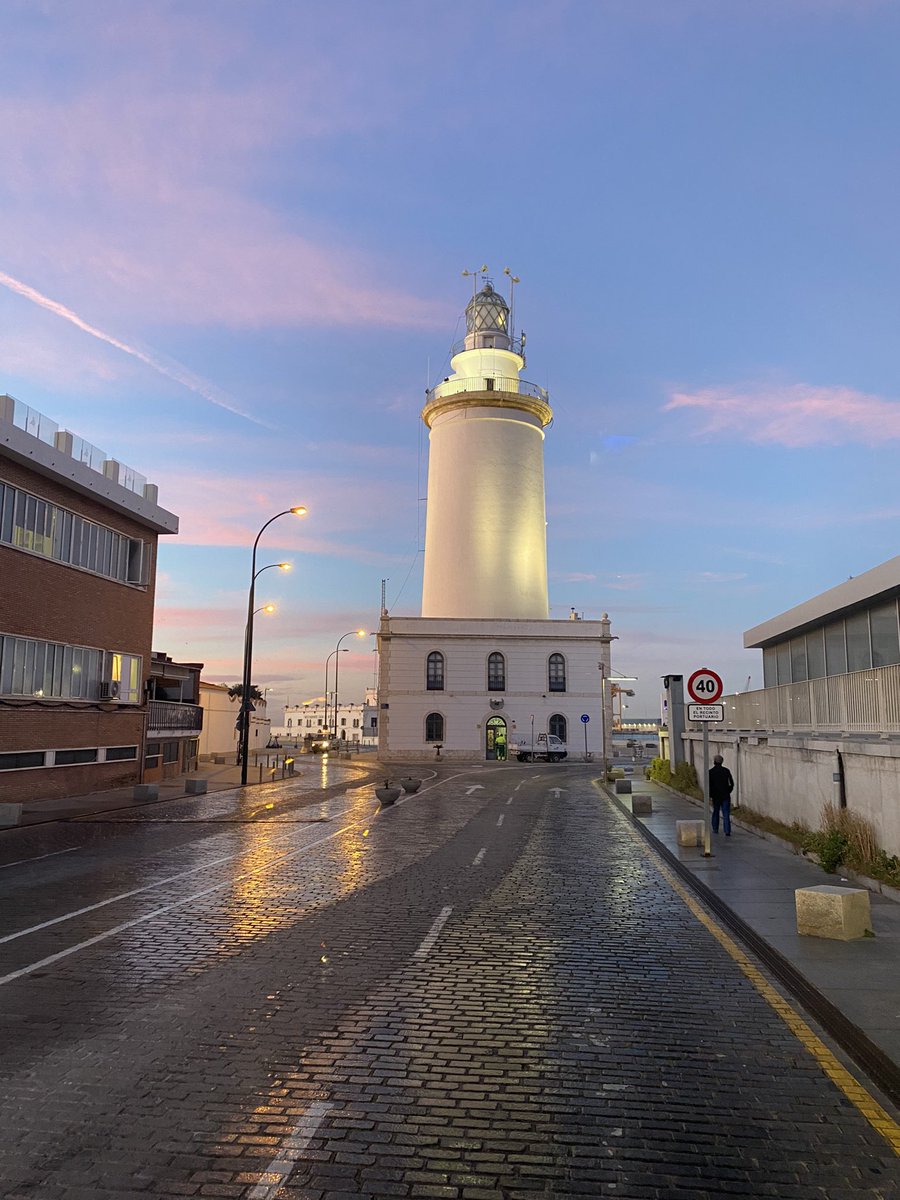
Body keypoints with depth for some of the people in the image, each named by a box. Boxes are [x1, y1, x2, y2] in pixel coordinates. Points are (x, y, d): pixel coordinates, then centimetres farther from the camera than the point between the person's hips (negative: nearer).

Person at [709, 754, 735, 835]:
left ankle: (715, 829, 24)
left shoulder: (711, 771, -7)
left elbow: (709, 785, -10)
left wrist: (709, 795, -2)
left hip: (716, 796, 0)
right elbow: (731, 783, 2)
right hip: (725, 795, 0)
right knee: (726, 814, -3)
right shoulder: (726, 770, -2)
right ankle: (727, 831, -12)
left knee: (715, 812, 17)